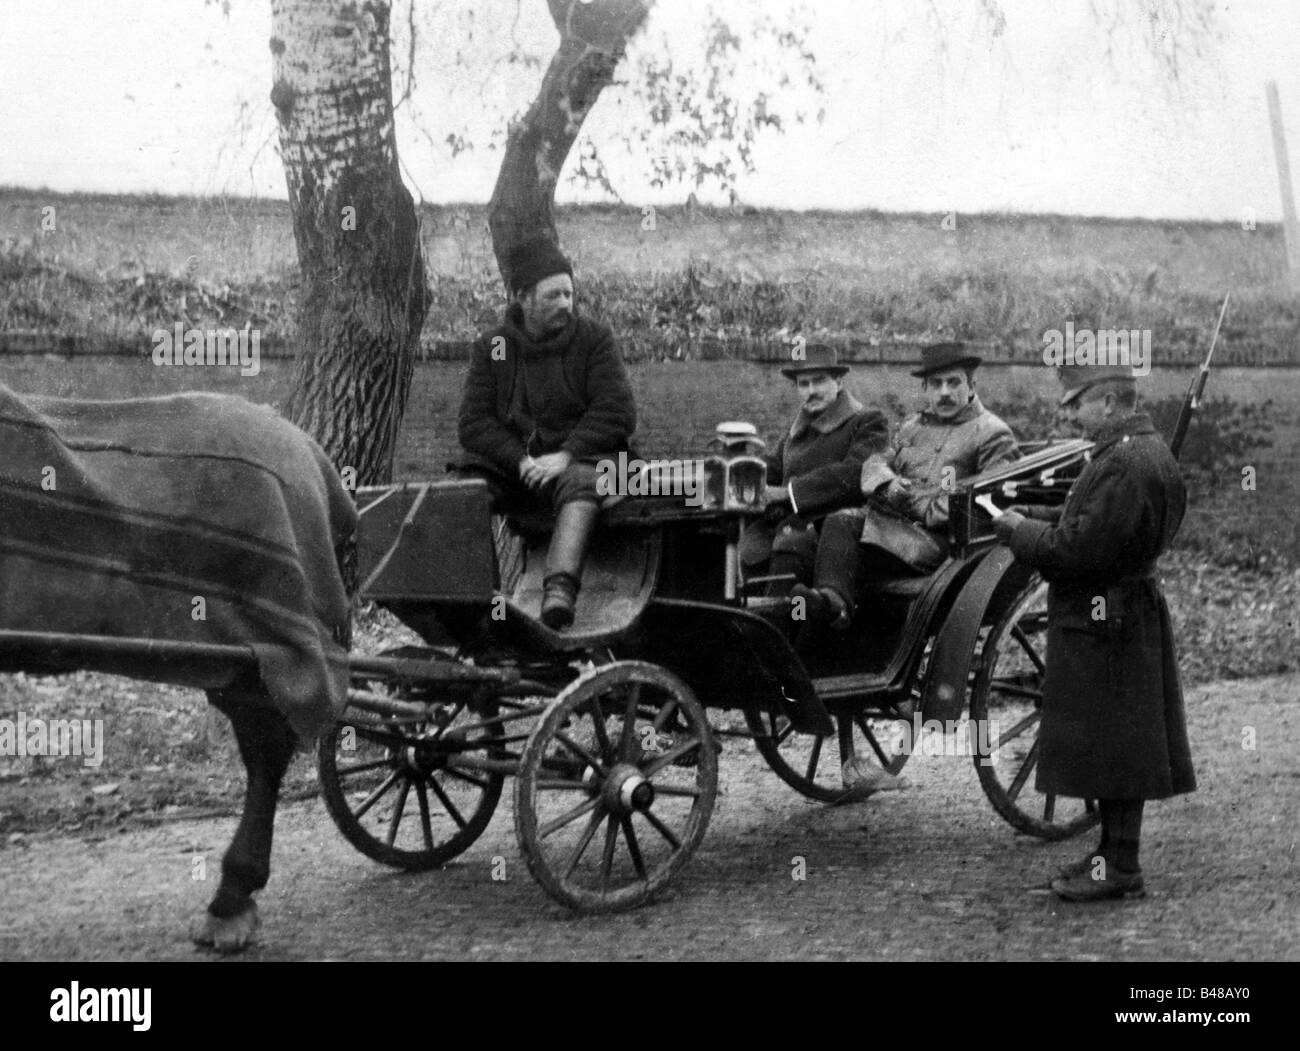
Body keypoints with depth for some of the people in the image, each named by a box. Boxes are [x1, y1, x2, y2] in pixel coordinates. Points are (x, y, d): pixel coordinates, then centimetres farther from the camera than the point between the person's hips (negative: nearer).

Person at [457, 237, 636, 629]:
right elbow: (473, 423, 3)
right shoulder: (491, 347, 11)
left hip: (578, 459, -3)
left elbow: (618, 412, -4)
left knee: (580, 483, -37)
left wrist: (565, 455, -16)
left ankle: (560, 588, -57)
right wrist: (522, 460, -14)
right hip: (508, 462, 3)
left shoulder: (594, 339, 6)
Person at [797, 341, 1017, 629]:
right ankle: (833, 598, -44)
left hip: (942, 535, -6)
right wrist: (888, 486, -8)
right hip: (892, 518, 6)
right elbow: (876, 462, 17)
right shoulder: (912, 426, 26)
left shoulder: (994, 435, 4)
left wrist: (930, 510, -15)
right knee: (840, 522, -25)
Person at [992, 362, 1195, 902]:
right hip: (1127, 617, 10)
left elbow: (1077, 551, -24)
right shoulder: (1147, 451, 13)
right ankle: (1114, 852, 26)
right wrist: (1033, 527, 7)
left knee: (1111, 748, -2)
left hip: (1105, 626, -10)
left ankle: (1118, 867, 6)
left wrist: (1016, 529, -11)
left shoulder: (1126, 464, -21)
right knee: (1115, 748, 16)